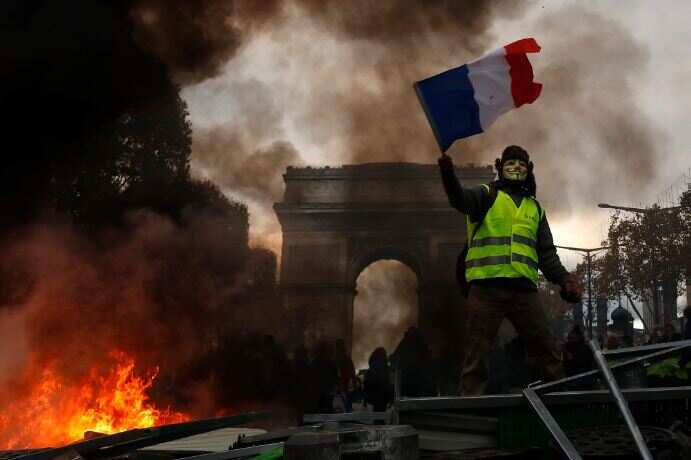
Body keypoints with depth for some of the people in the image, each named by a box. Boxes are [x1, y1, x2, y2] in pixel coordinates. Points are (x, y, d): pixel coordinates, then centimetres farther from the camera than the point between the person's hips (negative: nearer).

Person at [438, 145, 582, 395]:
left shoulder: (535, 208, 23)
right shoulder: (487, 195, 9)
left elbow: (547, 254, 21)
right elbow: (461, 199, -14)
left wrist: (565, 279, 5)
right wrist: (448, 174, -35)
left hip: (524, 289, 4)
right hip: (487, 286, -4)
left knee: (548, 351, 5)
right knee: (476, 353, -3)